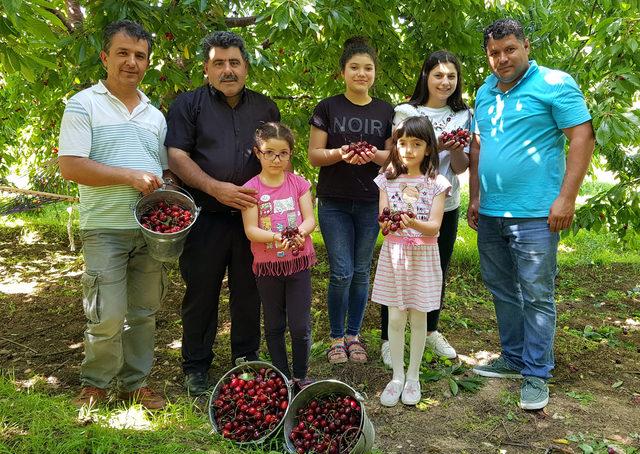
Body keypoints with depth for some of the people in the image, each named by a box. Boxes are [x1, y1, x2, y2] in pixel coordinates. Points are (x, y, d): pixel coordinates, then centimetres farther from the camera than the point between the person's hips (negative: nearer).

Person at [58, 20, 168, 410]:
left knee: (144, 313, 10)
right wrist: (130, 176, -15)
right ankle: (95, 384, 17)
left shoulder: (155, 115, 15)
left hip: (152, 230, 5)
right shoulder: (84, 104, -2)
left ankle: (136, 381, 25)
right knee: (108, 316, -5)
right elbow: (70, 166, -12)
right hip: (106, 229, -5)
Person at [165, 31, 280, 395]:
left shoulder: (265, 108, 13)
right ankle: (196, 367, 21)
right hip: (206, 218, -2)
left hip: (253, 216, 3)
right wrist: (217, 189, -18)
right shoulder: (188, 104, 3)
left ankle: (248, 360, 27)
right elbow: (177, 156, -7)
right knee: (201, 294, 5)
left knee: (249, 293, 10)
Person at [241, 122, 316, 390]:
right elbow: (250, 229, -11)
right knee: (274, 326, 12)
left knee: (300, 326, 2)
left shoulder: (299, 184, 0)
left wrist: (300, 232, -27)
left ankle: (301, 377, 20)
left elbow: (310, 219, -5)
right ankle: (281, 378, 27)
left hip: (298, 261, 0)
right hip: (267, 266, 0)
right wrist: (275, 237, -29)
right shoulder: (251, 189, -5)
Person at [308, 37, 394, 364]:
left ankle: (354, 335, 24)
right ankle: (336, 338, 15)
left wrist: (374, 155, -16)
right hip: (334, 203, -2)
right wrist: (340, 153, -22)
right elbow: (314, 155, -3)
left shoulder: (386, 112, 6)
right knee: (341, 272, -4)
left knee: (361, 272, 9)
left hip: (370, 203, 2)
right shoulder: (327, 108, 0)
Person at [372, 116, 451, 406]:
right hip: (393, 254, 1)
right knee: (395, 318, 5)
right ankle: (397, 376, 19)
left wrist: (413, 223, -31)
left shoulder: (435, 183, -4)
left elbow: (434, 227, -11)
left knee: (418, 318, 7)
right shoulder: (388, 180, 1)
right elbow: (382, 221, -5)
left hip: (423, 257, -1)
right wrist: (388, 224, -29)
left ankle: (413, 376, 23)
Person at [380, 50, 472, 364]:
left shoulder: (463, 116, 5)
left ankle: (430, 331, 34)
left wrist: (455, 148, -20)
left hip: (446, 206, 4)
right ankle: (388, 339, 13)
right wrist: (435, 146, -24)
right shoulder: (406, 112, -4)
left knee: (438, 271, 15)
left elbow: (460, 167, 1)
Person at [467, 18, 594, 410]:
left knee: (537, 296, 0)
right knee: (503, 292, 15)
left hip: (535, 214, -7)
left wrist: (566, 198, -16)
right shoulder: (485, 93, 13)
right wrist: (475, 198, 14)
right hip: (490, 215, 7)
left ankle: (536, 374, 11)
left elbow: (582, 137, -11)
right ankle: (513, 358, 29)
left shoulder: (554, 83, -7)